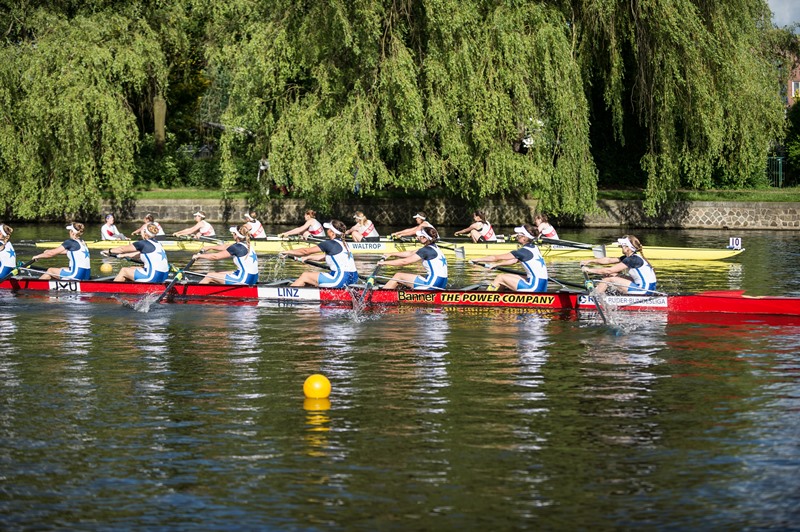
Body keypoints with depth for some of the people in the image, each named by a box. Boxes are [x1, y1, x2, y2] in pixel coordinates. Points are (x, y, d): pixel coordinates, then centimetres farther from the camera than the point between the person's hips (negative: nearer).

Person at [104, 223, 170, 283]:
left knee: (123, 271, 9)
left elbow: (122, 249, 3)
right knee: (130, 269, 23)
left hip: (153, 277, -8)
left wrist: (109, 251, 20)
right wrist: (123, 255, 35)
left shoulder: (142, 244, -10)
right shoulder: (157, 243, 13)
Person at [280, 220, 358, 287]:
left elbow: (306, 251, -1)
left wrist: (288, 252, 12)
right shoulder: (343, 243, 15)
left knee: (304, 276, 4)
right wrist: (308, 257, 32)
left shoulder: (329, 244, -9)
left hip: (340, 280, -9)